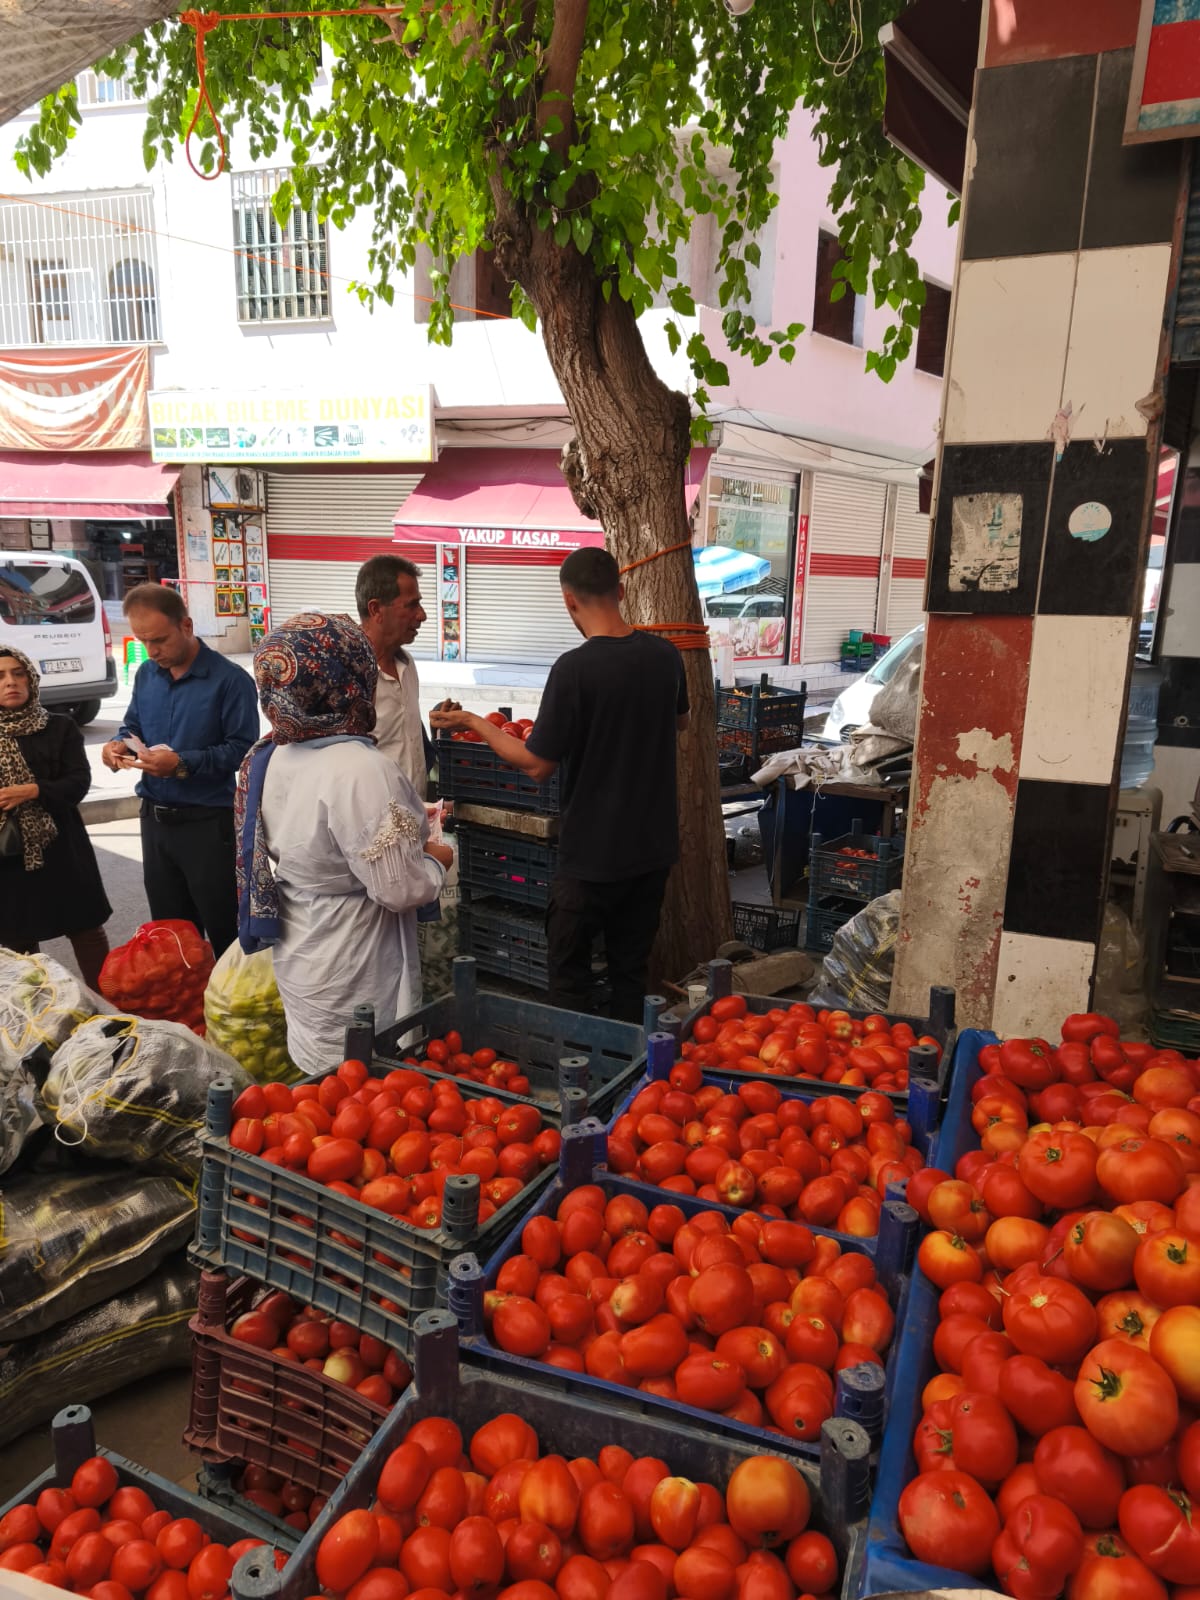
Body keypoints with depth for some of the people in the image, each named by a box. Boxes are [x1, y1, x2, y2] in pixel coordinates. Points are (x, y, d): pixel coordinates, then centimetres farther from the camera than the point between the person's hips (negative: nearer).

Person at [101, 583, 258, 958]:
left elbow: (242, 749, -18)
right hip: (154, 818, 7)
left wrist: (183, 763, -26)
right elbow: (133, 725, 18)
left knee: (224, 929, 2)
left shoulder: (229, 680, -14)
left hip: (207, 823, -6)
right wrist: (119, 744, -5)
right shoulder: (146, 674, 7)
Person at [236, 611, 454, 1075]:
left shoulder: (270, 758, -1)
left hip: (296, 959, 8)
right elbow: (399, 889, -24)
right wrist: (436, 862, -3)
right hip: (351, 983, -8)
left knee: (317, 1079, 22)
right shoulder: (360, 770, -27)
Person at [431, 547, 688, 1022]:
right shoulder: (665, 656, -2)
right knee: (631, 971, 18)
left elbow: (537, 765, -15)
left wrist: (474, 723, -3)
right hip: (653, 847, 6)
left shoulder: (574, 669, -21)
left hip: (592, 854, -6)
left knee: (570, 978, 11)